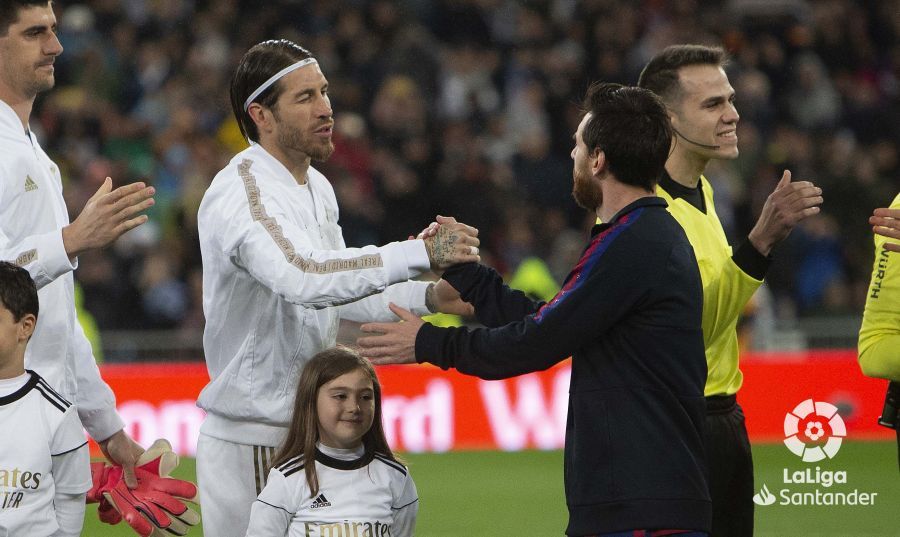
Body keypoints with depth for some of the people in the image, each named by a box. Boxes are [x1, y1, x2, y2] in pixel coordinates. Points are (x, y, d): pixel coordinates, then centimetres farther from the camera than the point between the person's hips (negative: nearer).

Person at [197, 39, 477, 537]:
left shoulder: (317, 188, 12)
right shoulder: (240, 194, -18)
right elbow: (304, 278, -36)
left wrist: (428, 297, 7)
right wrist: (421, 252, -37)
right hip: (251, 438, -9)